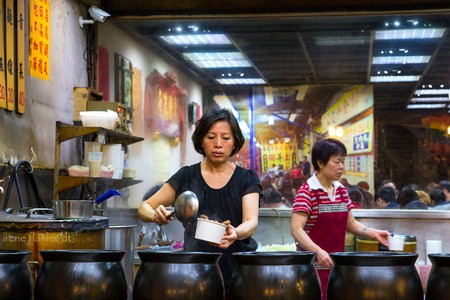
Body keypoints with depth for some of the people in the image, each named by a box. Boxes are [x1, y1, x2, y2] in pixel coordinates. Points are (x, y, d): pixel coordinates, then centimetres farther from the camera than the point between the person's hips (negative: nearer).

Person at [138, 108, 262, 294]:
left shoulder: (246, 179, 4)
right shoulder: (187, 176, 5)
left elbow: (251, 221, -9)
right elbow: (144, 208, 7)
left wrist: (235, 233, -31)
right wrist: (155, 215, -16)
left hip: (238, 270, 0)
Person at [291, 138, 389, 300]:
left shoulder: (341, 190, 10)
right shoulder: (307, 191, -11)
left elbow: (350, 223, 18)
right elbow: (296, 229, -19)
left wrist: (374, 233, 2)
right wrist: (318, 251, -32)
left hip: (337, 264, 6)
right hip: (314, 266, -6)